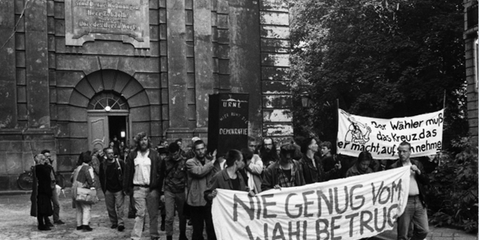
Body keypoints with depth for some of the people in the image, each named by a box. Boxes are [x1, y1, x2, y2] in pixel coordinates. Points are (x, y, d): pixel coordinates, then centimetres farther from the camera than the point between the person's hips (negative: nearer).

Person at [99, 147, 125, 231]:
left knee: (119, 207, -6)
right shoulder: (103, 165, 4)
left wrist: (124, 187, -4)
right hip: (108, 190, 3)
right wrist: (104, 189, 5)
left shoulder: (120, 163, -4)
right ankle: (114, 222, 21)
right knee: (110, 208, 8)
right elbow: (101, 178, 11)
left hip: (119, 189, -3)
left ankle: (121, 223, -3)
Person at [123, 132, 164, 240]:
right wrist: (127, 188, 0)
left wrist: (159, 187, -5)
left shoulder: (154, 155, 2)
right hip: (138, 188, 0)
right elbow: (127, 172, 5)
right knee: (140, 213, -1)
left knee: (154, 214, 6)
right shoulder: (132, 155, 4)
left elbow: (160, 172, 1)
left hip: (152, 188, 0)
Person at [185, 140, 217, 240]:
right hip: (196, 201, -3)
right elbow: (199, 171, -22)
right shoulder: (190, 162, -3)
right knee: (197, 230, 8)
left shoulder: (210, 162, 11)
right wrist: (212, 162, -13)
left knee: (212, 228, 0)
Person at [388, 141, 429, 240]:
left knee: (423, 231, 9)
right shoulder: (394, 167, -2)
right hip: (404, 201, -4)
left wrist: (418, 171, -7)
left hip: (419, 200, 4)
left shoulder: (417, 164, 11)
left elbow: (426, 181, 7)